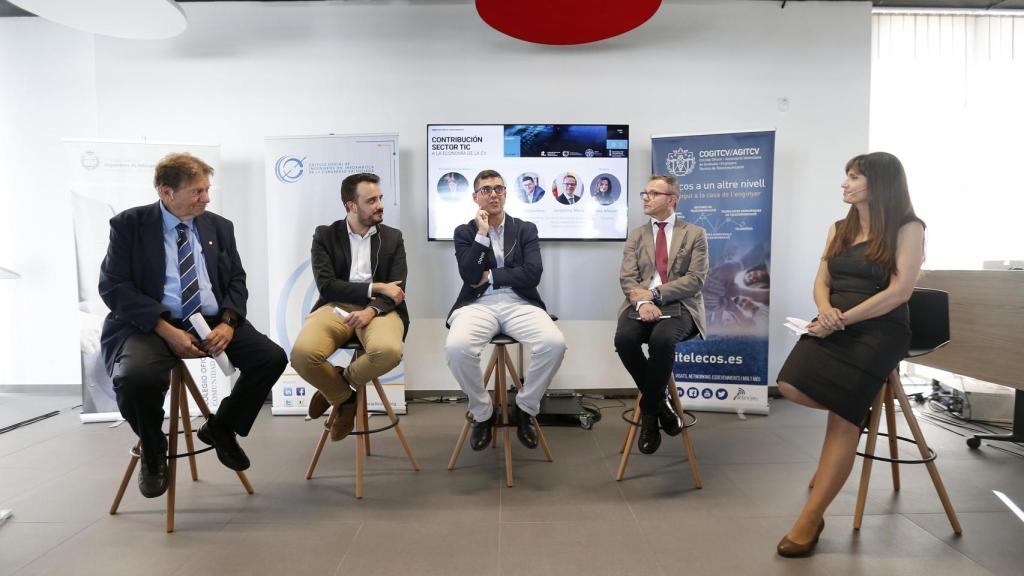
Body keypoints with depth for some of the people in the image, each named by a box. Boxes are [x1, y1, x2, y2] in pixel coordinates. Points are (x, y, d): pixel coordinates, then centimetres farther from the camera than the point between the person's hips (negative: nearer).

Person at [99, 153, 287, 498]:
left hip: (213, 321, 4)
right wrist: (167, 331, -19)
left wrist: (228, 322, -10)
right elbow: (114, 287, -8)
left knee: (273, 357, -16)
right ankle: (152, 450, 2)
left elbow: (236, 280, 11)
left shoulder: (219, 227, 11)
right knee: (135, 377, -34)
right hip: (152, 324, -3)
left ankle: (220, 427, 11)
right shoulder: (129, 224, 0)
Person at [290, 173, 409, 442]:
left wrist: (371, 310, -19)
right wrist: (375, 287, -11)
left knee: (389, 350, -36)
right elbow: (327, 286, -4)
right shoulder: (325, 235, 9)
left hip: (378, 309, 0)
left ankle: (339, 384, -1)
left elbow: (395, 290, 2)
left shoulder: (393, 237, 13)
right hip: (336, 307, 0)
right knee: (302, 353, -31)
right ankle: (343, 398, 3)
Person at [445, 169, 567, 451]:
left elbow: (532, 275, -2)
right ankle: (483, 412, -3)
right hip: (479, 304, -1)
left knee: (555, 343, -29)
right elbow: (470, 277, -5)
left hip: (519, 304, 1)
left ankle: (524, 408, -1)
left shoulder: (526, 229, 13)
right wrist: (482, 234, -7)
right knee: (457, 347, -33)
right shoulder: (465, 232, 12)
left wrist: (489, 276, -3)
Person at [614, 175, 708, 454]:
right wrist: (643, 302, -17)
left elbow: (696, 279, -2)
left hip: (679, 307, -2)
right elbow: (627, 278, 5)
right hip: (642, 305, 3)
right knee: (624, 338, -31)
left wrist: (654, 294, -13)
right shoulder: (636, 235, 18)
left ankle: (649, 409, -14)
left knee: (662, 339, -36)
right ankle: (659, 403, -9)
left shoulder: (695, 234, 10)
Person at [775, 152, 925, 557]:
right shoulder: (839, 229, 16)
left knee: (843, 419, -21)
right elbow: (821, 282, 12)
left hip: (879, 329, -5)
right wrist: (826, 309, -12)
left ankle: (810, 519, -15)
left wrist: (843, 320, -18)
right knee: (790, 386, -22)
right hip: (834, 325, 5)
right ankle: (854, 409, 10)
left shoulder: (908, 228, -2)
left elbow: (899, 291, -10)